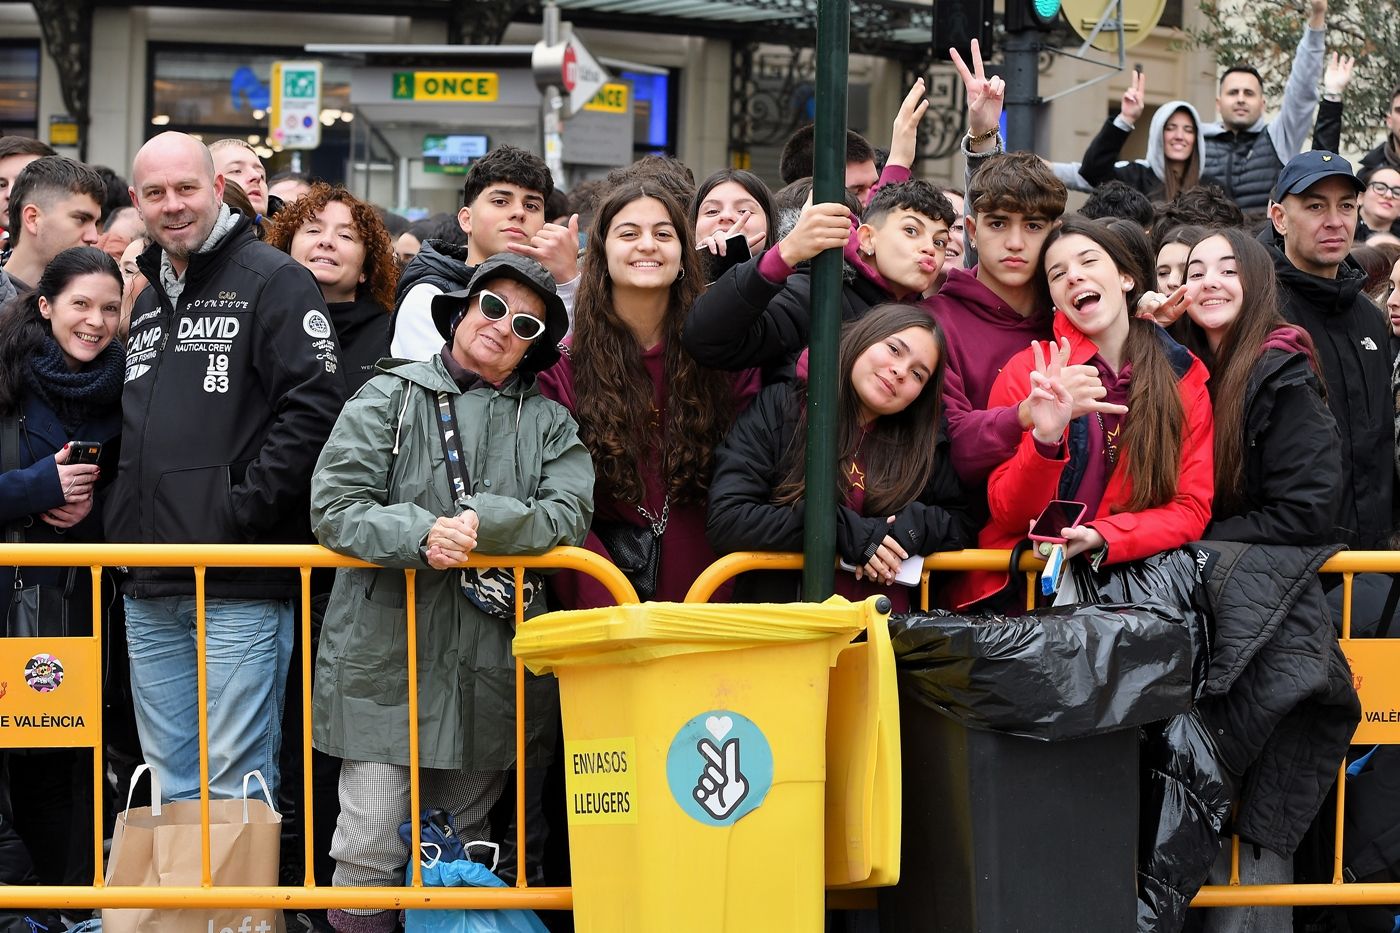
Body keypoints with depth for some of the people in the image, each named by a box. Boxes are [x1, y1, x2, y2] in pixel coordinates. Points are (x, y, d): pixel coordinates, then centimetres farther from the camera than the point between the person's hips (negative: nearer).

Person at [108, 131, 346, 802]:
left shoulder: (271, 280, -4)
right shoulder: (147, 300, 20)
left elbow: (314, 406, -14)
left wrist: (242, 510, -17)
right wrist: (120, 524, 11)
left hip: (241, 589, -7)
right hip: (150, 590, 7)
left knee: (235, 785, -4)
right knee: (169, 786, 12)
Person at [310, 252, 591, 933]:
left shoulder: (549, 424, 13)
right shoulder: (390, 397, 4)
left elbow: (567, 515, -3)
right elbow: (333, 505, -5)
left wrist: (481, 522, -18)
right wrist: (420, 535, -20)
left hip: (492, 665, 3)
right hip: (387, 656, -3)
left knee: (465, 843, 11)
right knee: (370, 847, -8)